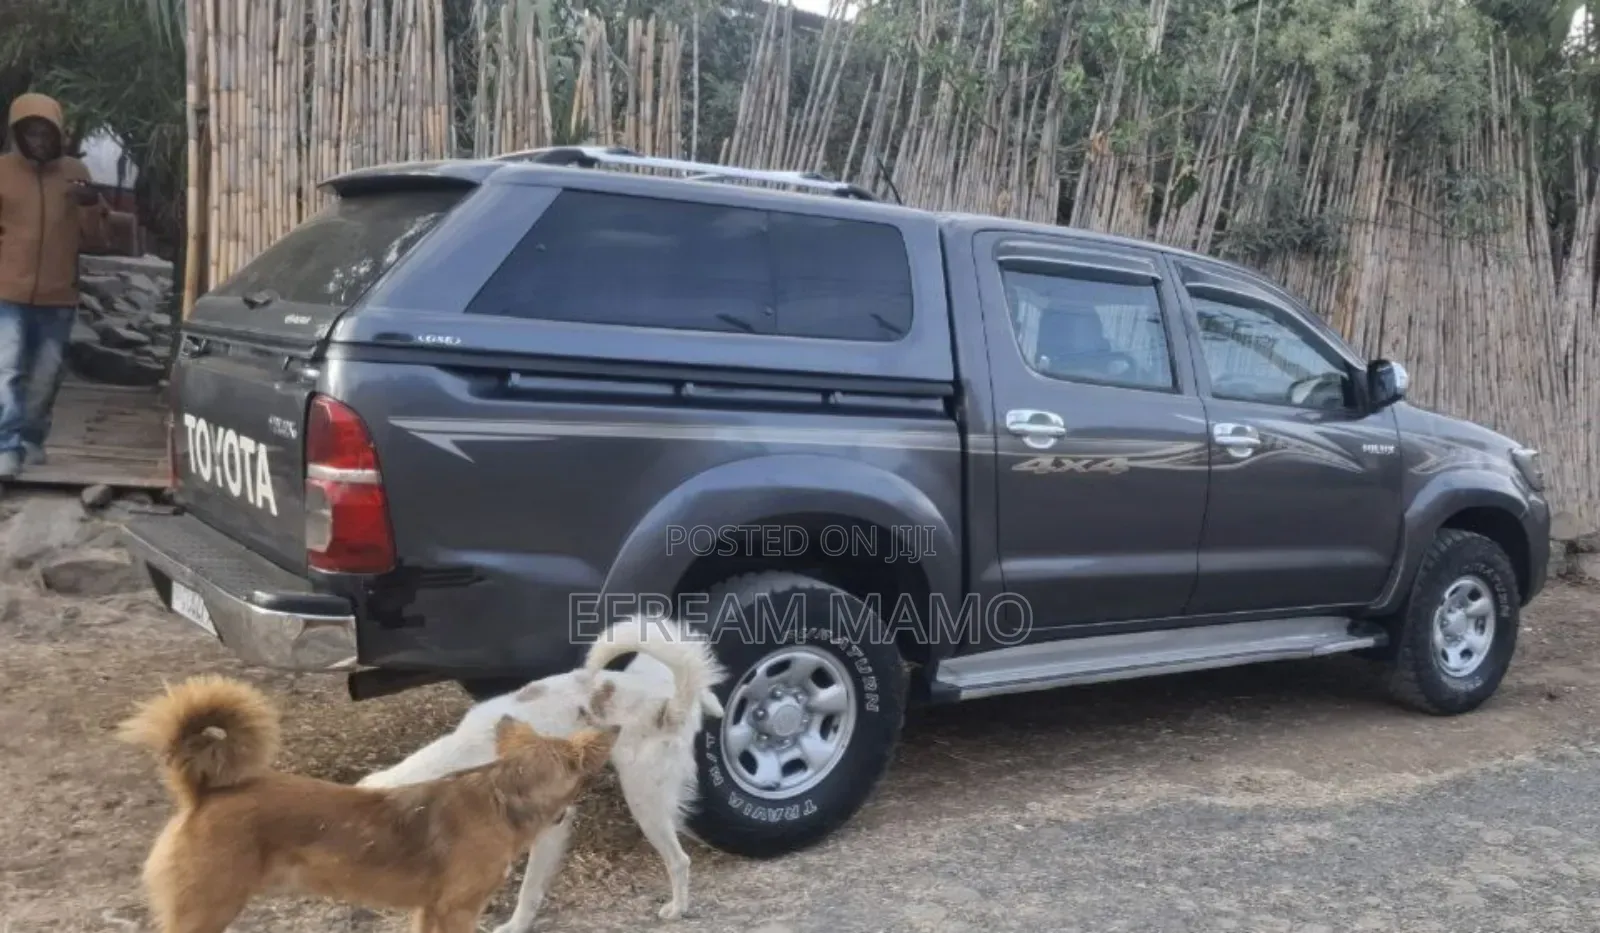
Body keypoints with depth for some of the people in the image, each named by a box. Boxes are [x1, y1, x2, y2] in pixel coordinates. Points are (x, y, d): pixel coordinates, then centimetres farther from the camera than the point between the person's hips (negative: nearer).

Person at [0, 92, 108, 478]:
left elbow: (94, 231, 7)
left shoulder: (74, 171, 5)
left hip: (58, 296, 3)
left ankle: (31, 439, 28)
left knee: (46, 375, 13)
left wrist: (91, 203, -11)